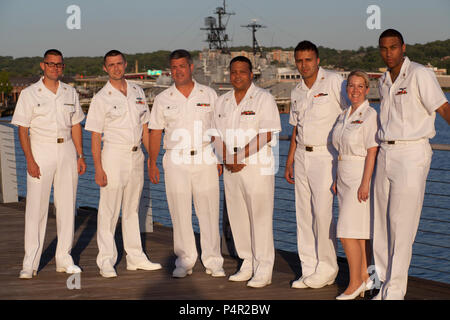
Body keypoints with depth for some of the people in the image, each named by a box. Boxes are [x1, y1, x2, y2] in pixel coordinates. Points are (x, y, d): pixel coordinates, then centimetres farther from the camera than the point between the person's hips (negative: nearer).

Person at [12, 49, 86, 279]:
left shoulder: (70, 93, 11)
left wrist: (80, 155, 7)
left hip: (66, 150, 4)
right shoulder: (29, 94, -1)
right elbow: (23, 130, -4)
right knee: (36, 207, -5)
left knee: (67, 205, 5)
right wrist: (30, 160, -13)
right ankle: (30, 263, 0)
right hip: (40, 150, -4)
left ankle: (64, 259, 14)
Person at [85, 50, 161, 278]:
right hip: (113, 155, -5)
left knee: (132, 209, 13)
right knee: (109, 210, -3)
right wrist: (98, 169, -14)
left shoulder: (137, 92, 9)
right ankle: (106, 261, 4)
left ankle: (135, 257, 20)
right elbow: (95, 136, -8)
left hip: (136, 155, 5)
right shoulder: (101, 98, -6)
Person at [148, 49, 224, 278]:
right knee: (180, 212, 3)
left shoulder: (209, 95, 6)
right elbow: (156, 133, 8)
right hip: (175, 161, 0)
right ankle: (184, 261, 12)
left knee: (209, 210, 1)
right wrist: (152, 163, 2)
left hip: (205, 159, 0)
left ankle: (213, 261, 10)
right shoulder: (162, 99, 6)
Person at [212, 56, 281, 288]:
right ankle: (247, 265, 19)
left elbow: (266, 134, -13)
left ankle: (263, 270, 1)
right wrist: (225, 157, -6)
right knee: (237, 217, 8)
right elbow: (218, 134, 12)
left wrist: (242, 156, -17)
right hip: (231, 169, 6)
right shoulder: (222, 102, 14)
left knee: (260, 217, -5)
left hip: (258, 166, -6)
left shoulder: (264, 99, -4)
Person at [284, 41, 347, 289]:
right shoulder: (297, 92, 14)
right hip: (301, 156, 7)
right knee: (304, 215, 6)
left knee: (322, 212, -10)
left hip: (326, 156, -7)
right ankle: (309, 270, 13)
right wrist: (289, 161, 17)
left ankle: (327, 269, 3)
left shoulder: (334, 82, -6)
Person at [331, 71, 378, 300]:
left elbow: (372, 152, -16)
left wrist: (365, 183, -21)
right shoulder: (344, 116, 14)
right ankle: (364, 278, 18)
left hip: (361, 177, -8)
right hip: (345, 178, 8)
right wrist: (337, 179, 14)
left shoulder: (370, 115, -11)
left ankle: (355, 283, -2)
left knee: (348, 233, -10)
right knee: (359, 232, 11)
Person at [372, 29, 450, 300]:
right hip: (385, 155, 8)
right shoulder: (385, 81, 15)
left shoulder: (420, 74, -9)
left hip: (412, 154, -8)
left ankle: (395, 291, -1)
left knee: (402, 224, -7)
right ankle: (385, 285, 19)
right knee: (382, 223, 9)